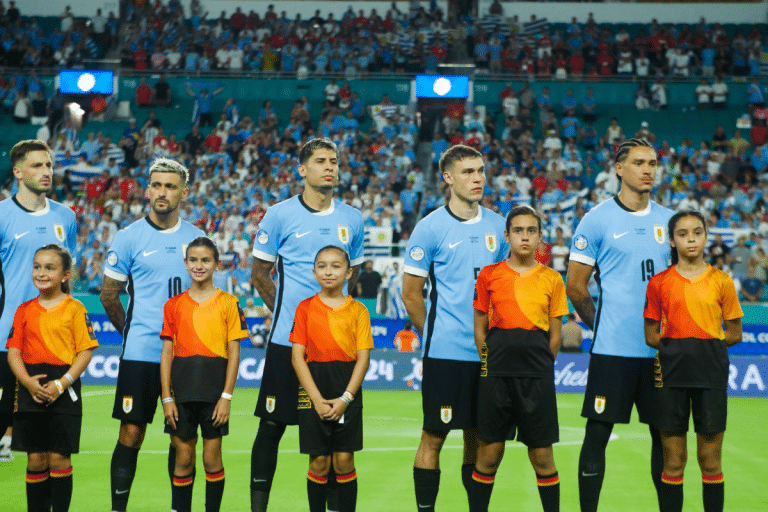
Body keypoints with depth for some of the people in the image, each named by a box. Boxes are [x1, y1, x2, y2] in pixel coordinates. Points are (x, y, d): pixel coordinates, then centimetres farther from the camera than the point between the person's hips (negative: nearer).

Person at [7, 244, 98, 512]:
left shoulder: (75, 309, 0)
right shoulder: (24, 310, 10)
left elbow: (86, 352, -4)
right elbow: (14, 352, 7)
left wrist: (61, 384, -14)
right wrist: (28, 382, -11)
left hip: (63, 392, -3)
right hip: (31, 391, 3)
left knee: (59, 458, -3)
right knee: (36, 459, 4)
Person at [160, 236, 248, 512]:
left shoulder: (228, 303, 2)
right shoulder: (174, 305, 8)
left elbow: (234, 352, 0)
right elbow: (167, 353, 7)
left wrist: (226, 396, -7)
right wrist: (167, 397, 0)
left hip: (214, 390, -2)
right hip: (182, 390, 2)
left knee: (212, 457, 2)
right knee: (183, 457, 5)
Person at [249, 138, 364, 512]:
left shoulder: (352, 220, 8)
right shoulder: (279, 215, -2)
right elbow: (260, 274, 6)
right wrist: (288, 311, 5)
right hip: (287, 340, -3)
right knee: (272, 425, 0)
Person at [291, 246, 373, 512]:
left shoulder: (358, 310, 3)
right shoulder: (305, 308, 4)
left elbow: (363, 358, 0)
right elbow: (297, 356, 0)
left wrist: (344, 398, -10)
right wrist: (317, 399, -10)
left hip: (347, 392, 0)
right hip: (314, 391, 0)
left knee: (344, 460, 0)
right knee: (319, 462, 1)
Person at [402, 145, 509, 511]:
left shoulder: (496, 226, 9)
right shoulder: (431, 228, -5)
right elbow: (410, 294, -1)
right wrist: (433, 334, 4)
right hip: (445, 353, -4)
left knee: (478, 436, 10)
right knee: (434, 436, -1)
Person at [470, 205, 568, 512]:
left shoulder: (552, 279, 7)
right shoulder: (489, 275, 6)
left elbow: (555, 334, 10)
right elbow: (479, 329, 10)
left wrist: (542, 369, 4)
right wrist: (490, 366, 4)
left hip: (537, 374, 0)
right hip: (496, 372, 0)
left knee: (542, 456, 2)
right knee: (489, 453, 2)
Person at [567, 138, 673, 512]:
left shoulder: (668, 220, 10)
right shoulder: (597, 219, -3)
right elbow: (574, 286, 0)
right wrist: (602, 325, 5)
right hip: (612, 350, -4)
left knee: (665, 434, 7)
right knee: (597, 433, -2)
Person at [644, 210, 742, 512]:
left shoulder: (721, 282, 4)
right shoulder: (659, 283, 4)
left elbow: (734, 334, 7)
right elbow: (652, 337, 6)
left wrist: (704, 346, -1)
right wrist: (679, 347, -4)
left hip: (711, 374, 0)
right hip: (671, 374, 0)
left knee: (711, 461, 3)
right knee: (673, 461, 3)